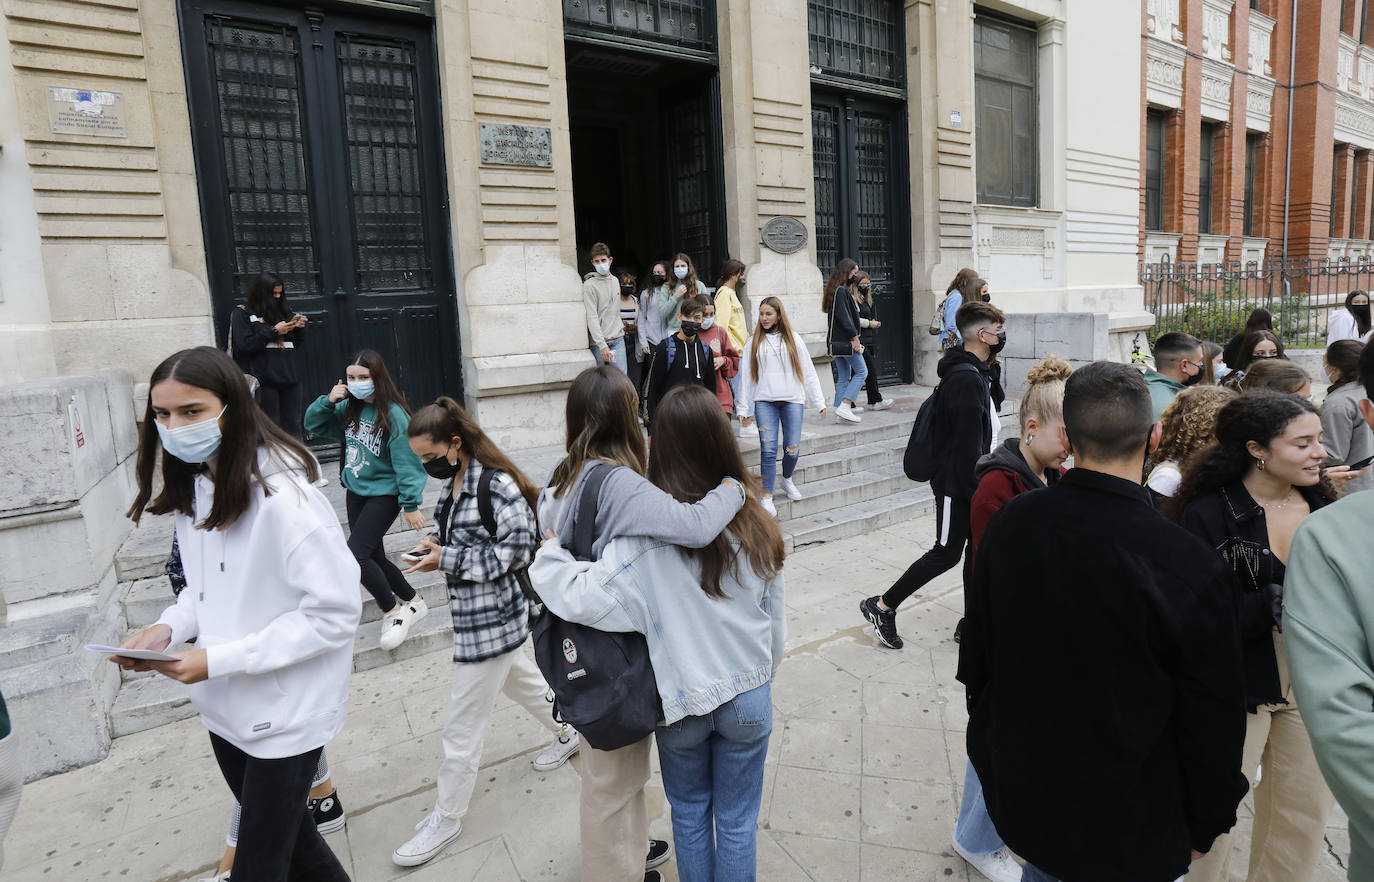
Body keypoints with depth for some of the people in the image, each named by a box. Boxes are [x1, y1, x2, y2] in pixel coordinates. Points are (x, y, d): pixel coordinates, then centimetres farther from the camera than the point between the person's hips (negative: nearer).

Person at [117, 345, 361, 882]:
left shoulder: (283, 499, -25)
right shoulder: (192, 487, 1)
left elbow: (335, 613, -23)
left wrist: (220, 660, -22)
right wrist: (169, 628, -6)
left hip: (284, 716, -8)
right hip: (226, 708, 8)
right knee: (288, 837, 24)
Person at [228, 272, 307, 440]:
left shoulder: (281, 311, 17)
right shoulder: (242, 314, 2)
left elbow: (294, 344, 22)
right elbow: (245, 344, -10)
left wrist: (298, 328, 3)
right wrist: (274, 331, -10)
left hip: (289, 376, 5)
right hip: (264, 380, -5)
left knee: (293, 429, 6)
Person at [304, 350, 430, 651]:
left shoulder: (394, 415, -20)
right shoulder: (350, 407, 1)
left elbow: (406, 462, -19)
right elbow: (313, 423, 12)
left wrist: (410, 505, -18)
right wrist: (328, 401, -7)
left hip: (384, 494, -8)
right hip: (355, 492, 8)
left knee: (355, 554, -18)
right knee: (375, 558, 15)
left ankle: (393, 611, 1)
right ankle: (414, 602, 34)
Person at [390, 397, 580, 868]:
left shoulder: (497, 486, -24)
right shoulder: (452, 482, 3)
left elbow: (515, 552, -23)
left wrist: (447, 560, -23)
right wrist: (435, 543, -5)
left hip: (492, 619, -9)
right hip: (478, 613, 9)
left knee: (462, 724, 4)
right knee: (520, 679, 29)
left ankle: (446, 818, 22)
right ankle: (570, 732, 52)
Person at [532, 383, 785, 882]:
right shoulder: (756, 526, -13)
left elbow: (584, 596, -31)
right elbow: (775, 623, -3)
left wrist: (548, 555, -12)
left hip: (682, 701, -1)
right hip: (748, 699, 2)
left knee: (690, 814, 25)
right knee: (737, 822, 20)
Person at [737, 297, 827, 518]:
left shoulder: (793, 339, 11)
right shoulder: (754, 342, 12)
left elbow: (808, 371, 11)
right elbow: (746, 376, 11)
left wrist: (819, 401, 7)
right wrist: (743, 409, 6)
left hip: (792, 400, 0)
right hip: (764, 400, 0)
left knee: (792, 450, -1)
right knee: (768, 450, -9)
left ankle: (787, 479, 30)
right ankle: (767, 498, -2)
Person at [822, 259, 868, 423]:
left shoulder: (834, 290, 16)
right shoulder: (842, 291, -14)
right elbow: (844, 317, -20)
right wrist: (854, 337, -17)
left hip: (836, 340, 10)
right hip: (845, 340, -10)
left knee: (843, 376, 11)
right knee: (861, 372, -4)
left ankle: (841, 410, 11)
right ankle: (844, 406, -11)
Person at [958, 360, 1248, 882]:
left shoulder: (1011, 522, -14)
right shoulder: (1192, 570, -27)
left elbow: (977, 642, 0)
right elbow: (1214, 721, -15)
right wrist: (1206, 826, 3)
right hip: (1128, 829, -3)